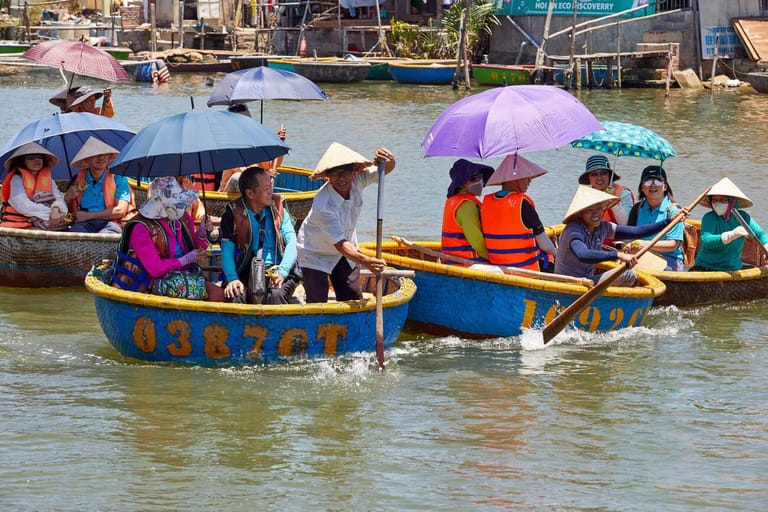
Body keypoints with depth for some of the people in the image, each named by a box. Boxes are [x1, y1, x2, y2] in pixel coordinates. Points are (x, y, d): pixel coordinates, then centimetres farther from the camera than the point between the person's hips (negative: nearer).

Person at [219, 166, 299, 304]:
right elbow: (227, 251, -2)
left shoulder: (278, 209, 10)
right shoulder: (233, 213, 4)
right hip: (246, 272, -1)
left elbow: (292, 242, 0)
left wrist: (282, 272, -18)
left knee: (276, 295, -33)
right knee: (235, 295, -34)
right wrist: (232, 279, -22)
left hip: (276, 271, 1)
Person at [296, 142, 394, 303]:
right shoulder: (322, 204, -37)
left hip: (346, 250, 6)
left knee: (353, 301, 6)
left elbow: (386, 169, -11)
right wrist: (365, 261, -55)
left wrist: (388, 161, -38)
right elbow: (340, 243, -39)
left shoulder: (357, 180, -20)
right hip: (316, 255, -6)